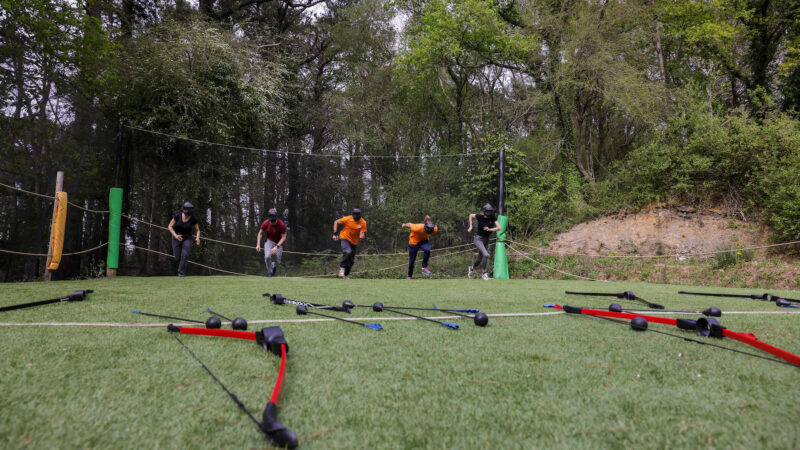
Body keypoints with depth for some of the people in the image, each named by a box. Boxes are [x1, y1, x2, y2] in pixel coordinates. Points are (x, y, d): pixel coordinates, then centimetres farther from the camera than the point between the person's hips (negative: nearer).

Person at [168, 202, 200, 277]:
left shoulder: (193, 219, -15)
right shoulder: (177, 216, -18)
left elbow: (197, 230, -3)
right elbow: (170, 226, -12)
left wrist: (197, 238, -23)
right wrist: (176, 236, -27)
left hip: (187, 238, 0)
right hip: (177, 237, 0)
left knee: (184, 255, -19)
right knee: (177, 258, 2)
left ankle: (181, 273, -8)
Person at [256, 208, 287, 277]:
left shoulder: (282, 225, -23)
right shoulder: (266, 223, -15)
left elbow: (283, 237, -16)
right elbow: (260, 233, 2)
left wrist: (276, 247, -26)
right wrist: (258, 244, -7)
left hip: (279, 243, -1)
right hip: (269, 241, 1)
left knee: (277, 261, -6)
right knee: (267, 256, -24)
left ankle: (274, 266, 34)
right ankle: (270, 272, 2)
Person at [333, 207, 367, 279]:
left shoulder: (363, 223, -10)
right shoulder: (347, 219, -14)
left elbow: (363, 233, -9)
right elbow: (336, 222, -2)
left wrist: (362, 235, -35)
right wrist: (335, 234, -7)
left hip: (354, 242, 4)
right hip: (344, 238, -4)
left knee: (351, 261, 8)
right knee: (347, 252, -32)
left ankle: (345, 274, 27)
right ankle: (342, 267, -16)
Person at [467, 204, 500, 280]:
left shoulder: (493, 218, -8)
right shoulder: (480, 217, -15)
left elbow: (499, 228, -16)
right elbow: (471, 215, 4)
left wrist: (490, 229, -31)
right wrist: (471, 226, -1)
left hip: (486, 240, 5)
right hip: (478, 239, -5)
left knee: (480, 258, 17)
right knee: (486, 254, -25)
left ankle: (472, 268, 46)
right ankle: (484, 273, -12)